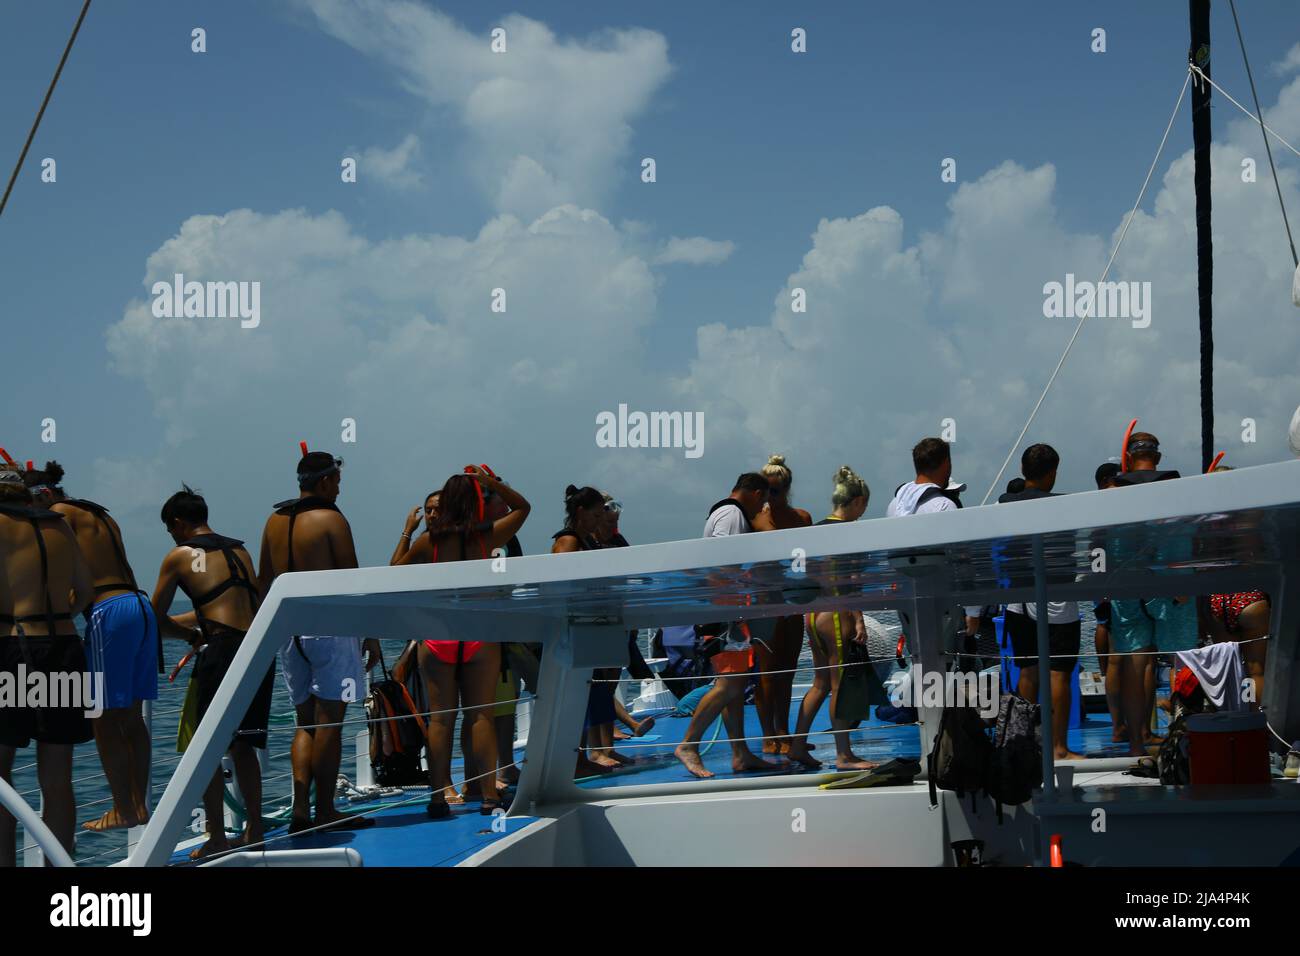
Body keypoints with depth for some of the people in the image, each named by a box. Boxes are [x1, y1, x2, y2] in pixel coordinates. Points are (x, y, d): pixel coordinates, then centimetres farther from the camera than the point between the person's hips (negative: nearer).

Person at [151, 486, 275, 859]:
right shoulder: (240, 550, 21)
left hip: (223, 649, -6)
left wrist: (191, 635, 23)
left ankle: (217, 837, 4)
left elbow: (156, 618, 9)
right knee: (243, 745, 17)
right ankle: (253, 831, 19)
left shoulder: (179, 556, 5)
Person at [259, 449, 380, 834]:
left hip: (287, 627, 6)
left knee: (305, 722, 12)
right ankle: (325, 812, 2)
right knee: (329, 721, -1)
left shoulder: (274, 521, 12)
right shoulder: (331, 519, -8)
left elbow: (262, 582, 16)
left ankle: (300, 809, 3)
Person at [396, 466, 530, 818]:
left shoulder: (427, 541, -1)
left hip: (437, 635, 1)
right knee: (481, 715, 3)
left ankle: (438, 797, 4)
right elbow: (523, 507, 15)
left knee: (440, 718, 3)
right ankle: (488, 794, 3)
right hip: (480, 635, -1)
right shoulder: (488, 536, -2)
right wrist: (491, 482, 10)